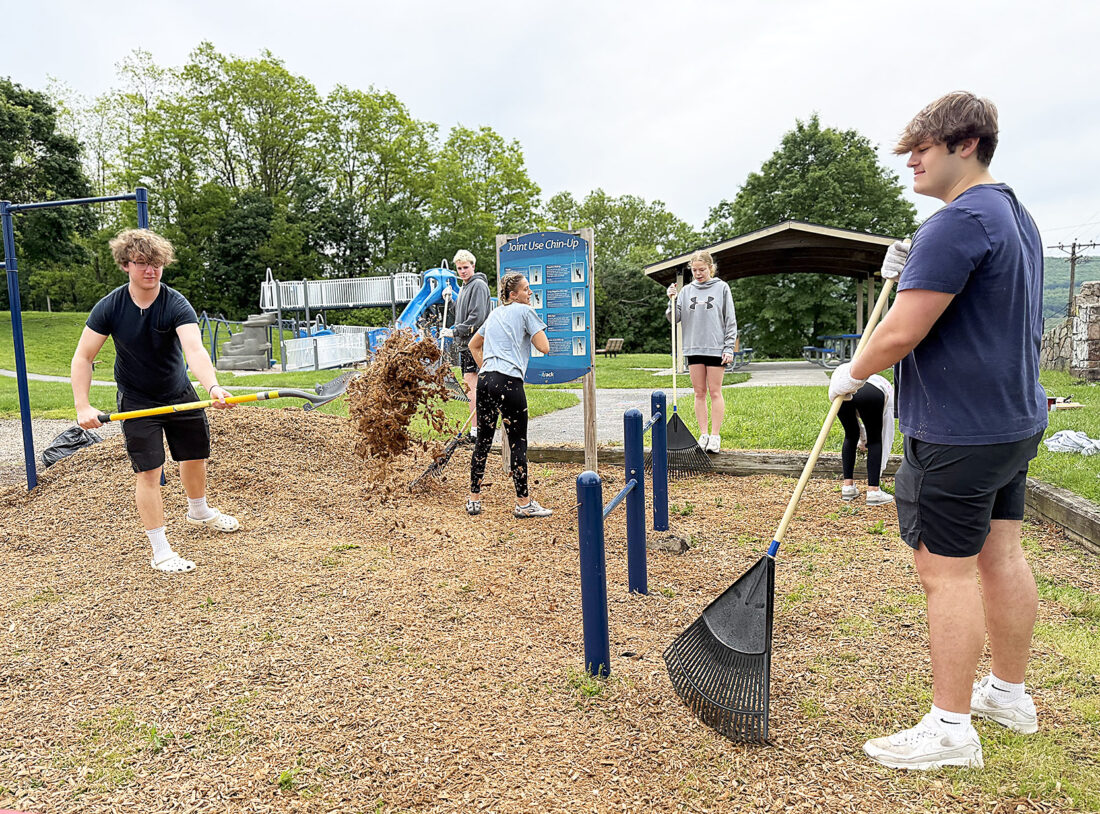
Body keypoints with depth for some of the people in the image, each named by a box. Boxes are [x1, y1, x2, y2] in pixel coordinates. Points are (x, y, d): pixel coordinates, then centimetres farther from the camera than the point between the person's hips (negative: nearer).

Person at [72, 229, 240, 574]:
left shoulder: (176, 305, -21)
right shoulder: (109, 307, -17)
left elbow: (195, 351, -37)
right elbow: (83, 356, -12)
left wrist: (213, 386, -55)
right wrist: (83, 406, -23)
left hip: (180, 395, 2)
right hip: (136, 401, -1)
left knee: (196, 456, 15)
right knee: (149, 471, -5)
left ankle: (199, 512, 46)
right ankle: (161, 551, 6)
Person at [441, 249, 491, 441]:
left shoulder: (478, 285, -10)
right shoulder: (465, 286, 20)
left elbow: (477, 317, -19)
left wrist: (455, 332, -15)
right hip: (465, 344, 10)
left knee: (472, 385, -11)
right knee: (469, 385, 12)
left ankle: (475, 429, -9)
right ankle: (476, 426, 19)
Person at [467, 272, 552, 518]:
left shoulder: (495, 314, 23)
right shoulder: (525, 311, 2)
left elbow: (473, 345, 32)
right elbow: (544, 347, 0)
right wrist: (533, 328, 14)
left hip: (485, 380, 7)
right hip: (509, 382, -7)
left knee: (483, 440, 12)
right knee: (518, 442, 0)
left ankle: (473, 499, 18)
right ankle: (523, 503, 6)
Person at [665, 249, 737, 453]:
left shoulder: (722, 287, 2)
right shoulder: (687, 290, 10)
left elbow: (730, 320, 1)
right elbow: (675, 318, 8)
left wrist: (729, 348, -5)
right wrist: (672, 301, -9)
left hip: (715, 348, -3)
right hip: (693, 347, 3)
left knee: (715, 392, 0)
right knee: (699, 392, 6)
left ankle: (715, 436, 4)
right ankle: (703, 435, 13)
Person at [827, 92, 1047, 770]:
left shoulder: (959, 221, -19)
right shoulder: (1017, 216, 15)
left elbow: (901, 334, -22)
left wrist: (852, 374, -5)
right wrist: (913, 274, 15)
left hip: (960, 429, -10)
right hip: (1016, 418, 10)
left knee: (947, 569, -2)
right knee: (1000, 555, 17)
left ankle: (952, 728, 9)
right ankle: (1010, 693, 32)